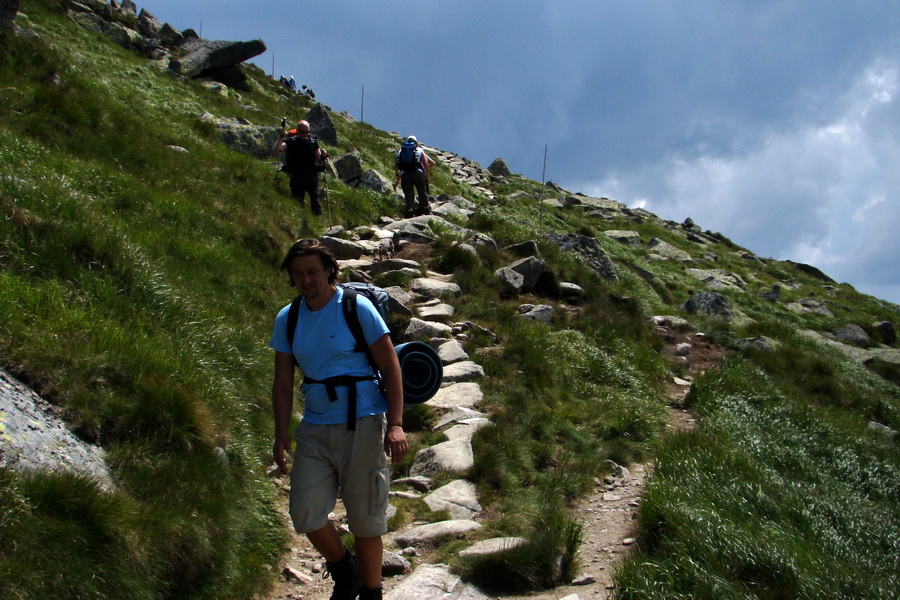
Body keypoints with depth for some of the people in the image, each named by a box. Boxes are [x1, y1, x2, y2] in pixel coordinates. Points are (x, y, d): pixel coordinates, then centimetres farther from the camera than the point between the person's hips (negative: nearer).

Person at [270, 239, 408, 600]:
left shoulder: (357, 308, -6)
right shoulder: (287, 319, 7)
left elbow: (391, 369, -7)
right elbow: (283, 383, 13)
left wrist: (395, 425, -15)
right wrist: (281, 434, 5)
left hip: (361, 425, -4)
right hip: (314, 430, 4)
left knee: (364, 518, 1)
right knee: (306, 513, -5)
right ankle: (343, 570, 23)